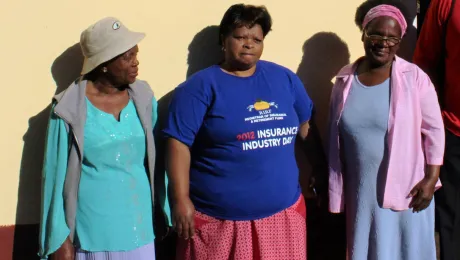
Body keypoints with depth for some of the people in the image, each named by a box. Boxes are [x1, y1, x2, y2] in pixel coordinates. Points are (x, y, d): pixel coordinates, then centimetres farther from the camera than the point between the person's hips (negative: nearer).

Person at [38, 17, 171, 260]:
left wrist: (166, 209, 7)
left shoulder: (143, 98, 0)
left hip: (139, 224, 3)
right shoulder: (70, 109, -10)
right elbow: (56, 174, -5)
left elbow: (156, 159, 7)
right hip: (92, 230, -3)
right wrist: (60, 237, -5)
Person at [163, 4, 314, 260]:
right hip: (220, 218, -3)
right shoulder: (202, 86, -6)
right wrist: (181, 199, -15)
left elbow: (305, 127, 17)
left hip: (283, 211, 4)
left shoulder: (285, 78, 8)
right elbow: (179, 143, -10)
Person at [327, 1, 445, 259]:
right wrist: (335, 188, 9)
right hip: (362, 189, 3)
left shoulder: (414, 77, -8)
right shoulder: (345, 80, 1)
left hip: (405, 188, -2)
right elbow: (336, 137, 7)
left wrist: (431, 178, -10)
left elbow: (434, 130, -4)